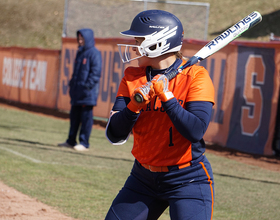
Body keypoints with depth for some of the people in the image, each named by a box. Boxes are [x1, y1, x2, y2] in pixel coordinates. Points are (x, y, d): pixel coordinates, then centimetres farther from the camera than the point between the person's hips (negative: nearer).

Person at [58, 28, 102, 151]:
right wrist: (72, 84, 15)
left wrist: (88, 85, -21)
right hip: (77, 92, 9)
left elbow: (96, 72, -15)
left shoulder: (94, 53, -9)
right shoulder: (80, 52, 17)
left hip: (87, 92, -9)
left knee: (86, 117, -4)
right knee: (74, 116, 11)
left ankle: (84, 143, -1)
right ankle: (71, 141, 18)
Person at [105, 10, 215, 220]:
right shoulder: (132, 78, 3)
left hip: (188, 180, -5)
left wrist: (166, 96, -24)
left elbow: (195, 131, -22)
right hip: (144, 178, 5)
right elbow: (114, 136, -4)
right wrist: (134, 106, -20)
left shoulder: (195, 76, -11)